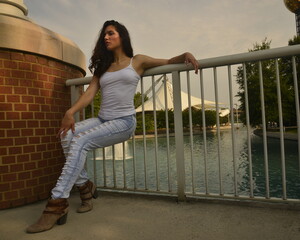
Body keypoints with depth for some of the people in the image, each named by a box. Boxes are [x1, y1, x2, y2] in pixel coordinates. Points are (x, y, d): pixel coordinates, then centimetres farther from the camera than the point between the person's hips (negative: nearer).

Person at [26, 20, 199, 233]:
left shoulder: (138, 61, 9)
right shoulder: (102, 68, 20)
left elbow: (169, 62, 11)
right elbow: (90, 93, 5)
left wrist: (186, 55, -11)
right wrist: (70, 112, -13)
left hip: (124, 122, -5)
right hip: (102, 120, 5)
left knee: (79, 141, -26)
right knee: (67, 135, -21)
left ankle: (58, 203, -19)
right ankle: (85, 186, -3)